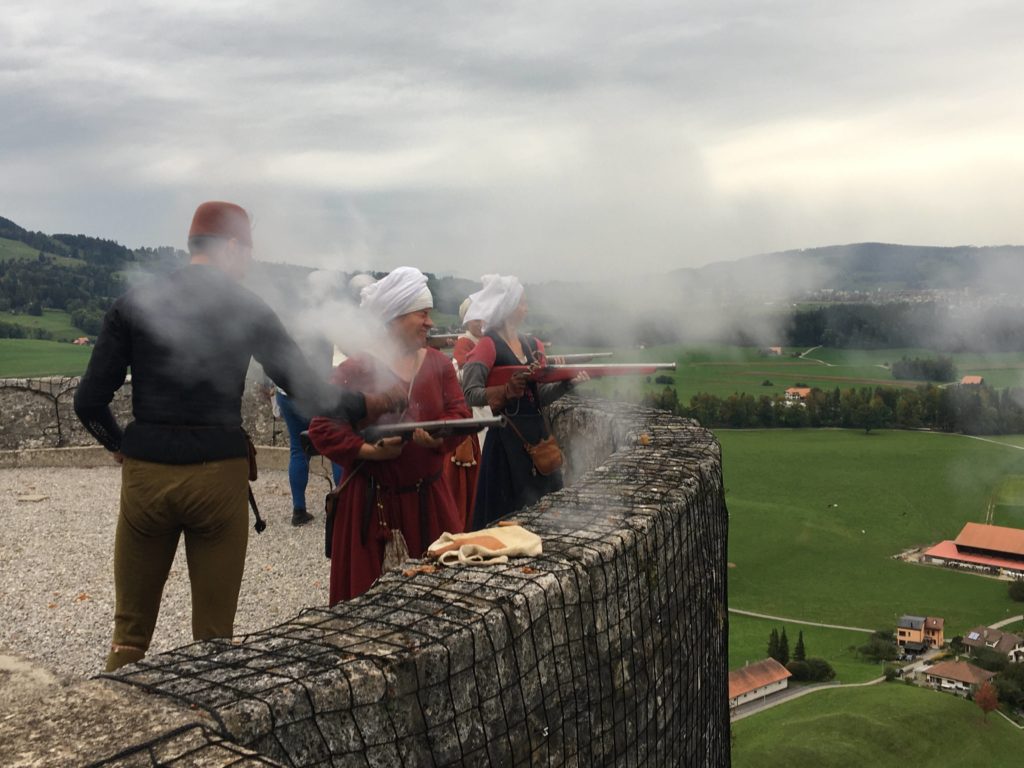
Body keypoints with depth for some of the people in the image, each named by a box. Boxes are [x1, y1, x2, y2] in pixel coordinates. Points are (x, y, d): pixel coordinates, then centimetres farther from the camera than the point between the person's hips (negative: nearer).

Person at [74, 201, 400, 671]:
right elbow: (310, 393, -4)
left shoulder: (134, 303, 2)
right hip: (218, 475, -1)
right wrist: (366, 405, 11)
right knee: (214, 635, 11)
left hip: (145, 474, 2)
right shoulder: (247, 308, -2)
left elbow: (89, 402, 0)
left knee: (130, 631, 15)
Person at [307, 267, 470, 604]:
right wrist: (369, 451, -21)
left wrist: (439, 437, -19)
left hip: (428, 498, 4)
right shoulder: (357, 368, -8)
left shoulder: (438, 363, 8)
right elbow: (323, 428, -9)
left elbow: (460, 412, 1)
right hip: (371, 502, -4)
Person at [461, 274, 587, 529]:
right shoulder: (488, 345, -10)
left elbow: (540, 396, 10)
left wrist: (568, 383, -6)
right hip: (508, 438, -8)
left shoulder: (532, 345, 13)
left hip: (538, 432, 8)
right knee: (512, 510, -3)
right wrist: (507, 391, -29)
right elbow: (470, 394, -19)